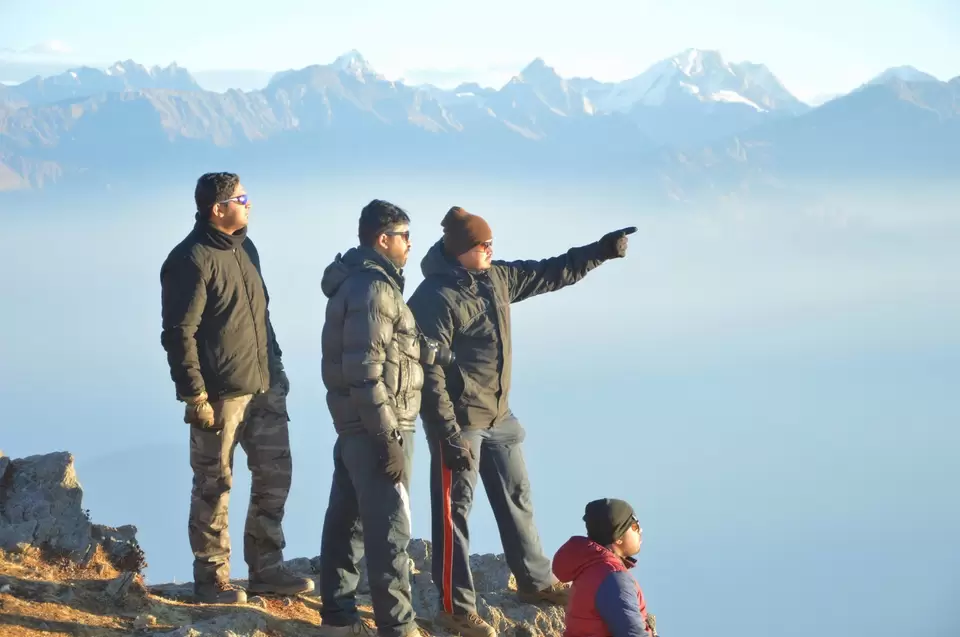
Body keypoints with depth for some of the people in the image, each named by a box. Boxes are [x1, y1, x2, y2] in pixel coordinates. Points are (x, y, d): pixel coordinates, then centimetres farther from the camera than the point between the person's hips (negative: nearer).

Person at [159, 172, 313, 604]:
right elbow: (179, 333, -17)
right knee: (214, 485, 1)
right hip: (220, 392, -8)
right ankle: (212, 579, 10)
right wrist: (194, 395, -19)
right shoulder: (192, 259, -14)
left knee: (274, 474, 11)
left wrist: (276, 369, 18)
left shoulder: (245, 249, 13)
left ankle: (266, 568, 21)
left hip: (264, 388, 8)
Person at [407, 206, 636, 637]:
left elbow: (551, 274, 17)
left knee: (517, 498, 19)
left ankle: (536, 582, 34)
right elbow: (429, 374, -22)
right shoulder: (435, 298, -21)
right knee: (454, 511, 0)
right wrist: (449, 436, -24)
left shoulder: (497, 279, 4)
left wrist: (602, 251, 11)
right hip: (460, 422, -9)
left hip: (499, 417, 9)